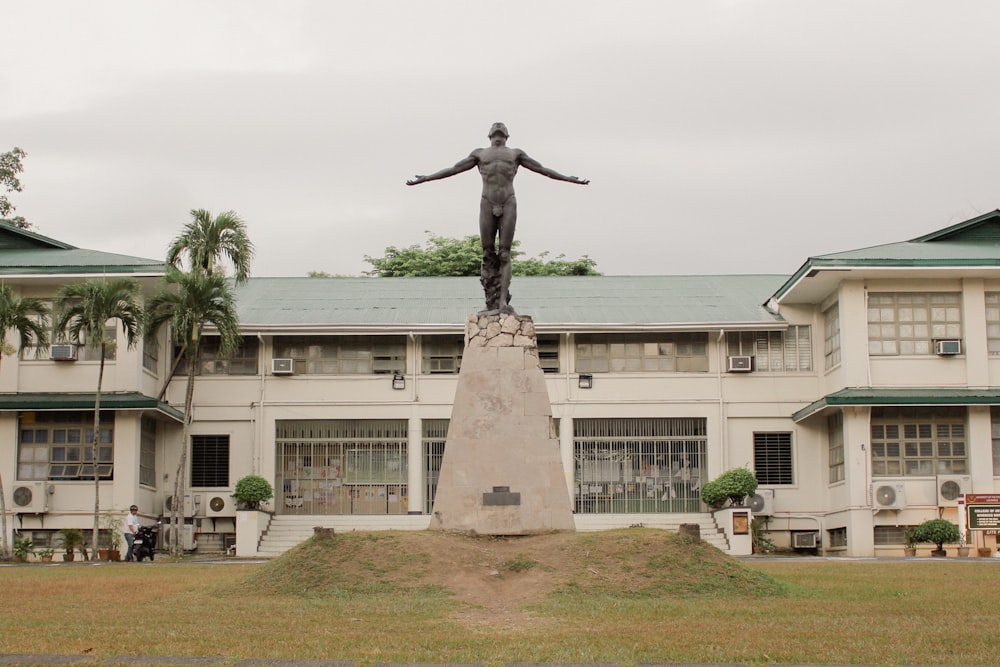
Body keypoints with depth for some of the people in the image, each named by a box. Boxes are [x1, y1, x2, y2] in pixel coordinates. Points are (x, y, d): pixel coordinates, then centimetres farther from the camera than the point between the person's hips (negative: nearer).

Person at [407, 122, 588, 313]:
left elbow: (542, 169, 23)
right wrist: (423, 179, 21)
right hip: (487, 205, 1)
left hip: (508, 205, 0)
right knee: (488, 255, -3)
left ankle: (503, 301, -16)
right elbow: (453, 169, 23)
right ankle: (491, 303, -1)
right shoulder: (480, 154, 22)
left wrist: (571, 179, 23)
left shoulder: (516, 154, 22)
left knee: (504, 254, -9)